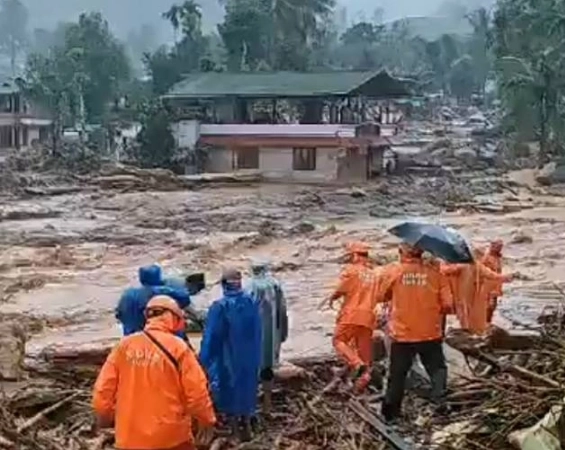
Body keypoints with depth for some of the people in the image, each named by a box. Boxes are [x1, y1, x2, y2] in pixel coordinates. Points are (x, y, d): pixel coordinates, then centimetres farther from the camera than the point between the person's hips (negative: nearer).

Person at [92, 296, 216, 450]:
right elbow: (196, 391, -11)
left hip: (130, 437, 3)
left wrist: (104, 415, 18)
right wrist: (207, 420, 5)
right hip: (171, 437, -2)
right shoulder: (177, 347, -11)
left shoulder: (124, 346, -3)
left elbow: (103, 387, 0)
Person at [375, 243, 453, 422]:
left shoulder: (393, 271, -7)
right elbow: (447, 305, -6)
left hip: (401, 334, 0)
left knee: (397, 375, 12)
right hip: (430, 334, 0)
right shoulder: (434, 272, -6)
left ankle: (390, 412, 17)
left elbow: (380, 297, 5)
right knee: (437, 370, 13)